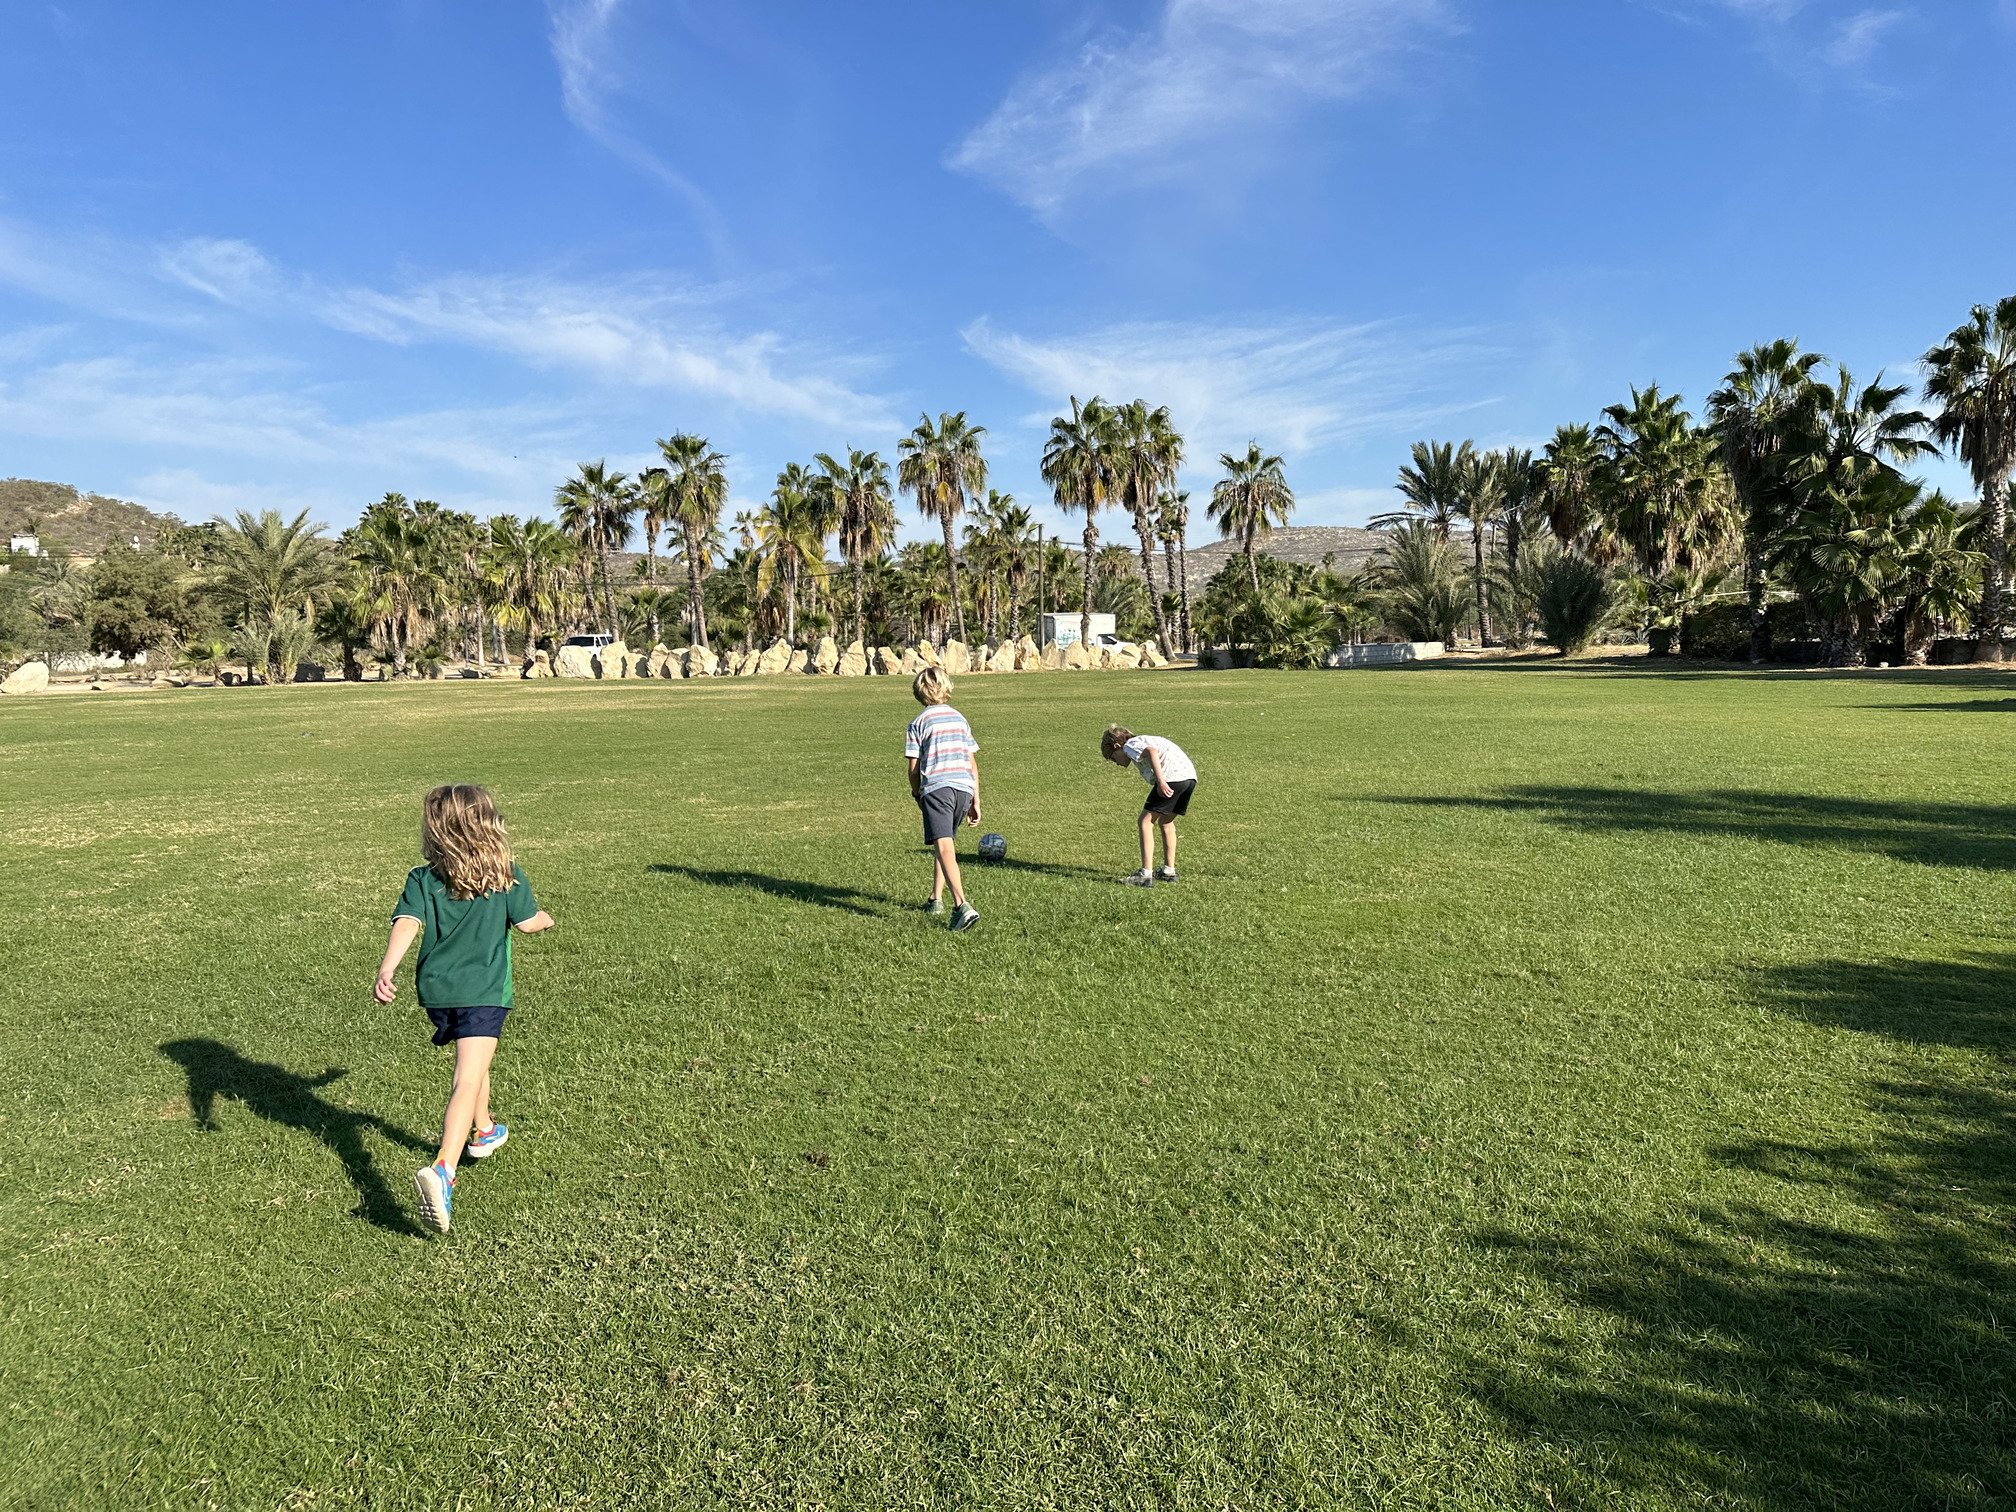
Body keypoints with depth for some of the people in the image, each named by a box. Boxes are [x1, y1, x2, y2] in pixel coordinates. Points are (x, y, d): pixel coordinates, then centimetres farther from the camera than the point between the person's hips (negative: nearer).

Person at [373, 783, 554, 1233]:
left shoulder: (422, 879, 1)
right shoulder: (505, 875, -2)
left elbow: (407, 924, -13)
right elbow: (529, 922, 1)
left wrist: (387, 970, -22)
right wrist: (547, 919, 23)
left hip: (436, 990, 4)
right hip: (485, 992, -4)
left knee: (472, 1062, 30)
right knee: (468, 1080, -12)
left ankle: (483, 1132, 50)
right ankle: (442, 1170, -32)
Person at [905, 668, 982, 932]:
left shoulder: (917, 724, 4)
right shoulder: (960, 718, 18)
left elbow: (914, 768, 2)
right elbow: (972, 763, 16)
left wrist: (916, 793, 20)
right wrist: (976, 801, 19)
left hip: (936, 788, -5)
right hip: (964, 787, 6)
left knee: (944, 847, -15)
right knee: (945, 843, 23)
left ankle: (962, 905, -31)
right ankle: (936, 899, 30)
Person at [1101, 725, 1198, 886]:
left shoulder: (1130, 745, 6)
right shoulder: (1144, 741, 34)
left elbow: (1152, 752, -15)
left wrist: (1160, 781, -24)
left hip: (1173, 776, -9)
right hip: (1190, 776, 9)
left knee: (1145, 822, -1)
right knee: (1165, 821, 25)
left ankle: (1146, 875, -6)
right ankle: (1169, 871, 30)